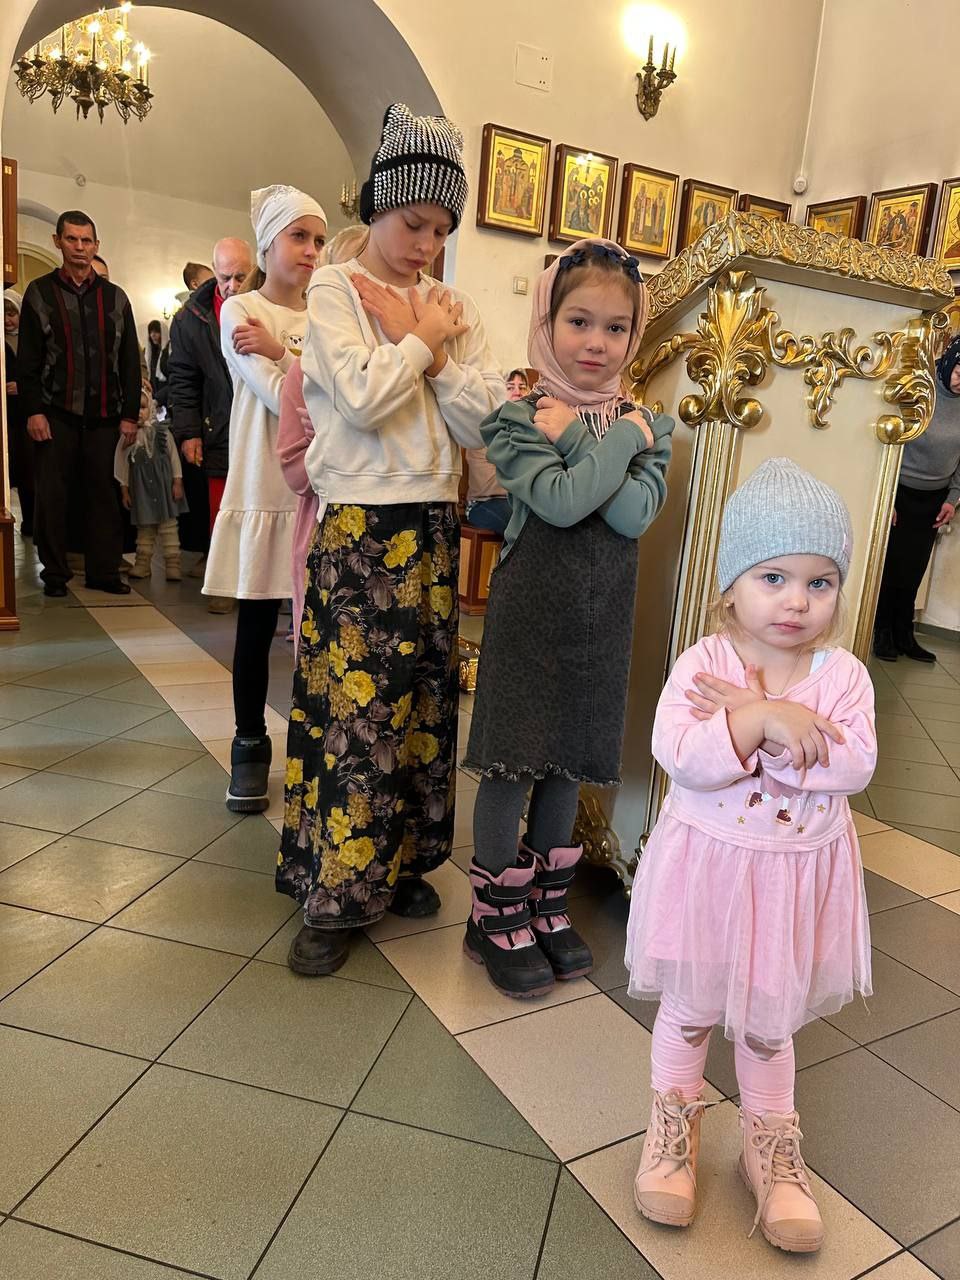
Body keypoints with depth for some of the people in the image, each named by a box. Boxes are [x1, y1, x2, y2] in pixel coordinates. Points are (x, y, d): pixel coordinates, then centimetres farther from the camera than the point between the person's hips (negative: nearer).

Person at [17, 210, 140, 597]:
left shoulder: (114, 297, 11)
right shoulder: (40, 293, 5)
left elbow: (129, 360, 9)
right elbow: (27, 359, 1)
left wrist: (130, 413, 3)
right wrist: (33, 410, -8)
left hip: (102, 414, 2)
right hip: (56, 412, -1)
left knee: (102, 493, 4)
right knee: (52, 495, 0)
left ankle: (103, 571, 11)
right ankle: (55, 573, 9)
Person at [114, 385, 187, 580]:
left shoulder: (162, 432, -2)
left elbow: (173, 457, 1)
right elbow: (122, 464, 6)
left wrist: (177, 482, -2)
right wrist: (124, 489, 5)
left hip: (163, 484, -1)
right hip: (140, 488, 2)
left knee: (168, 525, -1)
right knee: (144, 527, 10)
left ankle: (172, 563, 2)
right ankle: (143, 563, 17)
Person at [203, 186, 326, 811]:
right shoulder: (240, 310, 1)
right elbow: (278, 397, -12)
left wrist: (281, 351, -9)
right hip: (266, 488, -3)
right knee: (257, 625, 3)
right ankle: (251, 744, 17)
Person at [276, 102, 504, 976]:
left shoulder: (453, 307, 13)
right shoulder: (336, 291, 0)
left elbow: (486, 421, 1)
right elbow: (364, 398, -18)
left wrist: (431, 345, -6)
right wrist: (424, 340, -4)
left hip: (433, 527, 5)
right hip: (358, 528, -5)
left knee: (422, 697, 9)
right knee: (352, 705, -3)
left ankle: (399, 862, 26)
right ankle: (335, 894, 11)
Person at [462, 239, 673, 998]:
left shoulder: (646, 427, 6)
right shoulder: (520, 418, -6)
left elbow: (636, 514, -12)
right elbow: (562, 502, -22)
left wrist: (574, 439, -13)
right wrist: (620, 439, -13)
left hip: (601, 618, 4)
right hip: (530, 611, -4)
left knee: (569, 764, 14)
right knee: (513, 763, 2)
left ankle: (547, 907, 32)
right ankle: (496, 920, 20)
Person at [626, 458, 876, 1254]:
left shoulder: (843, 675, -9)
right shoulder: (702, 663, -15)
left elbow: (856, 765, -20)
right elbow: (676, 753, -26)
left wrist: (759, 718, -28)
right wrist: (765, 721, -35)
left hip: (796, 876, 2)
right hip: (708, 864, -1)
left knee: (769, 1023, 20)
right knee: (688, 1010, 18)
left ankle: (772, 1147, 44)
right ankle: (674, 1128, 44)